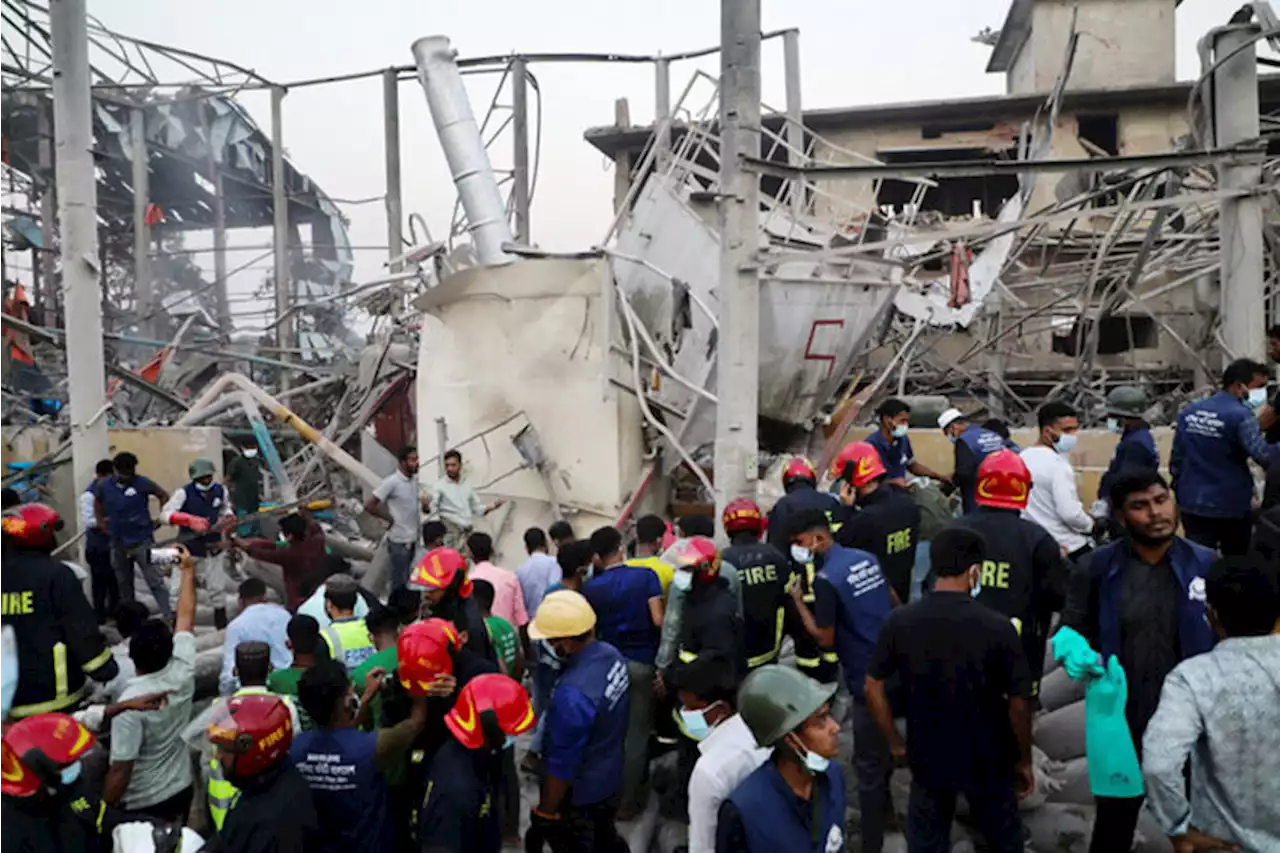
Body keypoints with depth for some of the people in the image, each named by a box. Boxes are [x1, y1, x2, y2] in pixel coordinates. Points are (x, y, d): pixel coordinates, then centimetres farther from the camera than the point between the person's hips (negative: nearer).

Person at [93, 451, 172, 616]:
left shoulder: (142, 483, -11)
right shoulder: (104, 486, -1)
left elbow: (164, 495, 1)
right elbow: (97, 502, 20)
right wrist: (100, 522, 13)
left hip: (142, 540, -4)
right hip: (118, 543, 4)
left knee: (154, 580, -8)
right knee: (124, 583, 16)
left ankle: (169, 615, -8)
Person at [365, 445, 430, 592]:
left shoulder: (414, 480, 4)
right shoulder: (392, 482, -19)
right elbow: (369, 505, -21)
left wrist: (424, 502, 0)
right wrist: (389, 518, -13)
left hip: (414, 539, 7)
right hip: (399, 541, -7)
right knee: (400, 581, 4)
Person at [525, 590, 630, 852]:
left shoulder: (573, 694, -38)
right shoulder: (612, 655, -13)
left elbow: (561, 764, -27)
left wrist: (544, 815, -14)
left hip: (577, 794, -7)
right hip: (610, 778, 7)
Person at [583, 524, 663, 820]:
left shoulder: (590, 588, -6)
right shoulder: (646, 576, -10)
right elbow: (658, 620, -15)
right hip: (642, 662, -2)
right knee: (637, 733, 8)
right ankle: (627, 801, 16)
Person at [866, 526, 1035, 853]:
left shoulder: (899, 622, -13)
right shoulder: (997, 627, -19)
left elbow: (873, 687, -6)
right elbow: (1019, 703, -12)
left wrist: (895, 743, 7)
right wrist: (1024, 760, 3)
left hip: (927, 758, 1)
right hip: (988, 761, -1)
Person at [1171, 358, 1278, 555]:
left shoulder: (1188, 412, 5)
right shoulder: (1240, 415, -14)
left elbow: (1176, 459, 11)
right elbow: (1264, 455, -26)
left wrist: (1180, 492, 19)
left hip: (1193, 505, 4)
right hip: (1231, 506, -4)